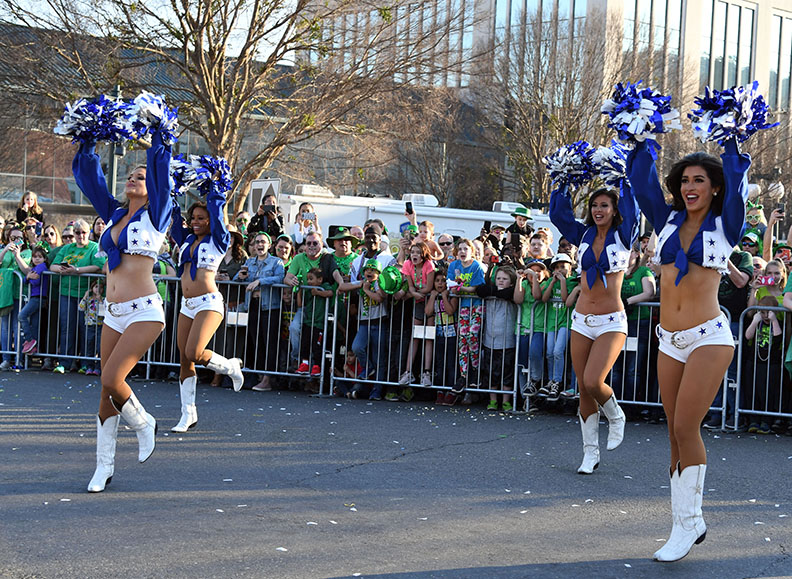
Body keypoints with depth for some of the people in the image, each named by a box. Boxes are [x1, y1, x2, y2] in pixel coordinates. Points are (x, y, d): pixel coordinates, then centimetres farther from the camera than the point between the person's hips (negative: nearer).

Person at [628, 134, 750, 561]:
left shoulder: (724, 225, 1)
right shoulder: (668, 221, 10)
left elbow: (735, 183, -10)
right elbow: (642, 180, 6)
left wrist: (732, 142, -7)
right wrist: (641, 144, 6)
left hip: (709, 337, -5)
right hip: (670, 341, 5)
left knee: (685, 428, -11)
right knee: (678, 434, 7)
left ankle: (686, 524, -1)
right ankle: (690, 522, 17)